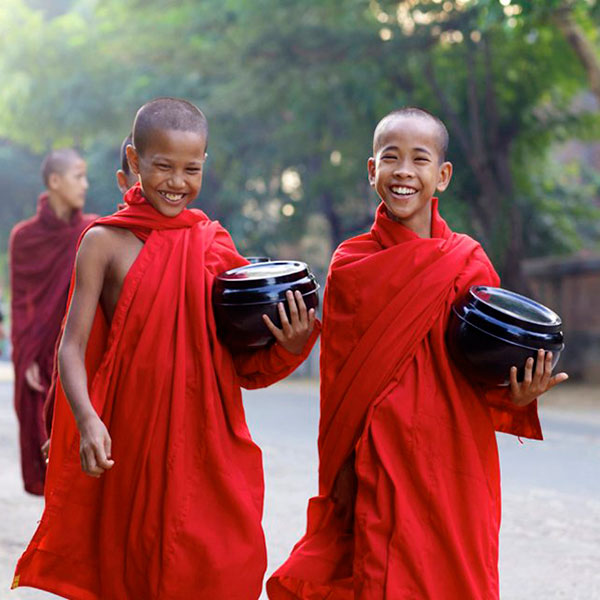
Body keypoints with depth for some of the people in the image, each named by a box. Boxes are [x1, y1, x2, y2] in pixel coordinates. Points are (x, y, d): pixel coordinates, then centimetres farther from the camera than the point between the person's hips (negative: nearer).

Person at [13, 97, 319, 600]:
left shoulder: (215, 245, 7)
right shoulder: (107, 242, -1)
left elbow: (244, 368, 9)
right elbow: (73, 347, -7)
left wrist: (288, 346, -10)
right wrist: (87, 419, -23)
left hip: (205, 444, 2)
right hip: (127, 444, -2)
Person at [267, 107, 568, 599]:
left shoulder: (470, 263, 1)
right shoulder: (350, 265, 1)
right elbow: (340, 384, 3)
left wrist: (515, 397, -16)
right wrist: (341, 480, 0)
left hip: (456, 466, 1)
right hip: (379, 463, 0)